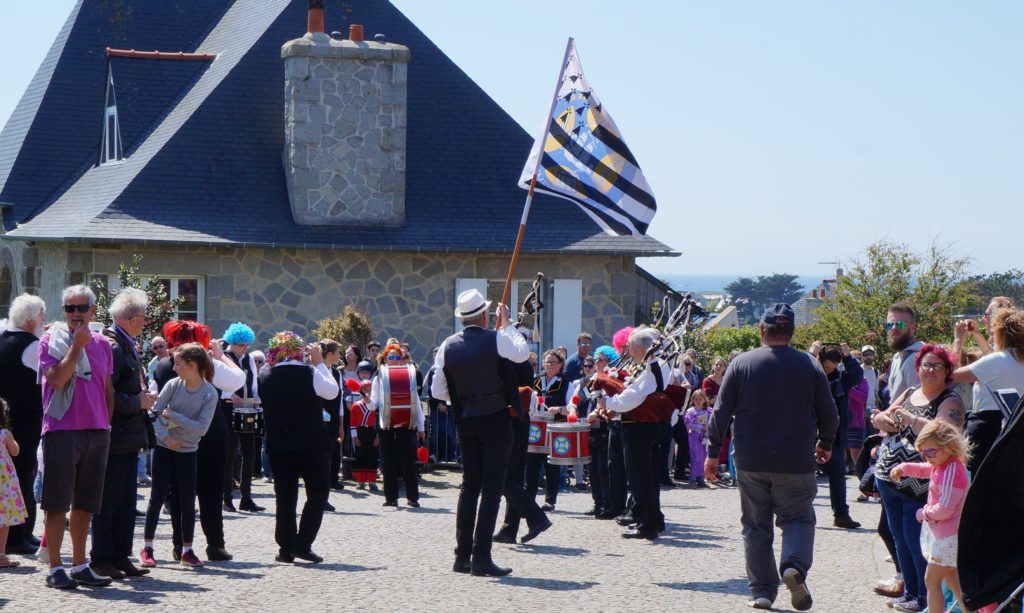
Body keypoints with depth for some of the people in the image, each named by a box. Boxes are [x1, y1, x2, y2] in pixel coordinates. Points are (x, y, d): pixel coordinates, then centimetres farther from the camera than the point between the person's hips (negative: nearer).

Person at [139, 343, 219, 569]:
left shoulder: (210, 394, -12)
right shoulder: (174, 385, -8)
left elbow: (201, 427, -19)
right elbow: (154, 413, -6)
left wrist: (172, 415, -18)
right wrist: (165, 436, -18)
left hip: (188, 451, 0)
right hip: (164, 448, 0)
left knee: (187, 502, 1)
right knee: (157, 498, 2)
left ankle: (187, 551, 10)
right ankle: (147, 548, 9)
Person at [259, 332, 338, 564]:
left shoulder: (265, 377, -3)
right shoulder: (310, 373, -11)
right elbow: (333, 391, 3)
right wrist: (320, 363, 10)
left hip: (278, 446, 3)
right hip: (311, 444, -3)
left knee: (285, 497, 11)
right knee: (318, 492, 7)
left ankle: (286, 549, 9)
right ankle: (303, 544, -3)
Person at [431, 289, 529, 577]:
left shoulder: (448, 346, -1)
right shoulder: (497, 339, -12)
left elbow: (437, 391, 3)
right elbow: (522, 353, 8)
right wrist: (507, 323, 18)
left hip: (465, 422, 4)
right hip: (496, 420, -4)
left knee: (469, 486, 13)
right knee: (492, 488, -3)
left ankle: (462, 556, 13)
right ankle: (481, 558, -8)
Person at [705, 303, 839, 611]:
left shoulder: (741, 364, -3)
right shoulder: (810, 366, -2)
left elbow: (721, 412, -2)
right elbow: (829, 415, 4)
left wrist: (713, 453, 7)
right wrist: (825, 445, 23)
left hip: (751, 463, 1)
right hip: (796, 463, -1)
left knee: (756, 525, 11)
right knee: (798, 518, 9)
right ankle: (795, 564, -19)